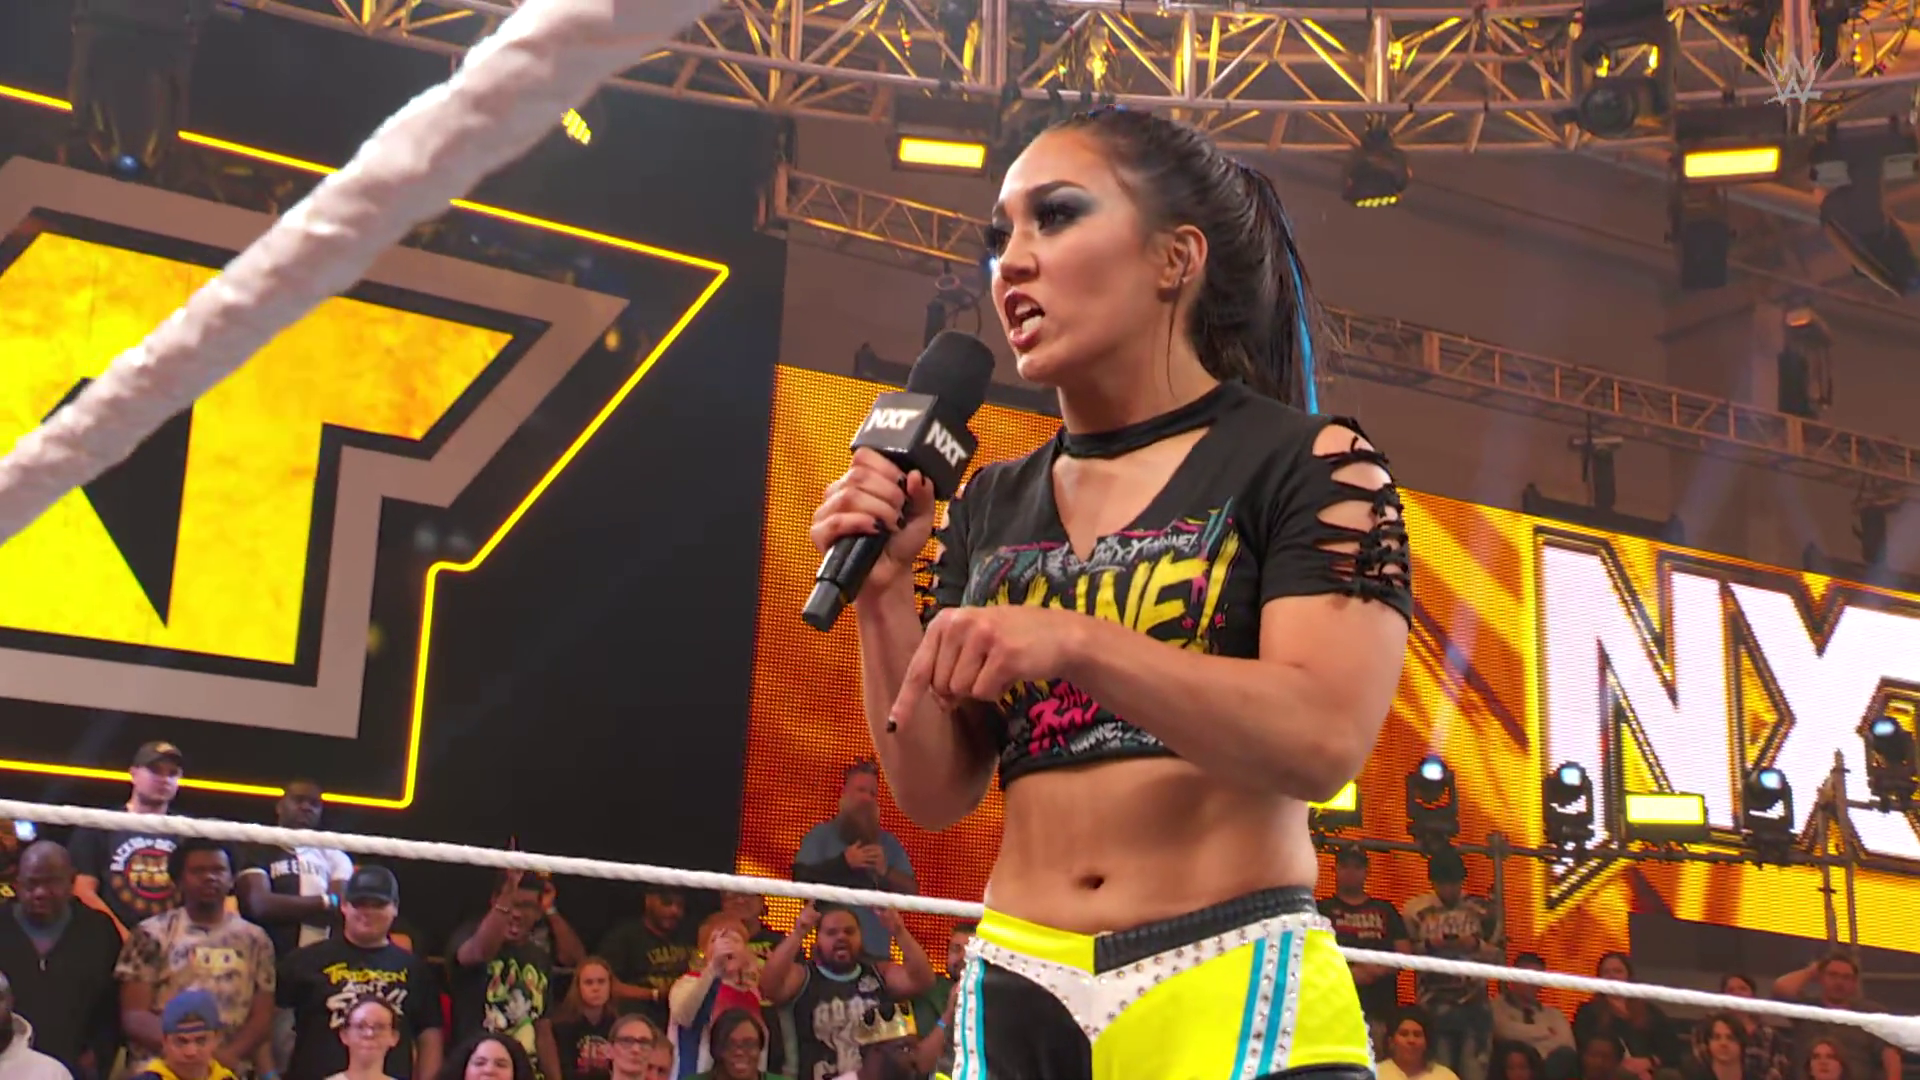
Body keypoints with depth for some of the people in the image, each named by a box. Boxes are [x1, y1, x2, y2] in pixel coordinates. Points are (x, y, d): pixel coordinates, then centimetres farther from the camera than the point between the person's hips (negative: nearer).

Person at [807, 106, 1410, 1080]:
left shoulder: (1308, 464, -4)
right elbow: (935, 792, 6)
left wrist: (1074, 643, -28)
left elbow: (1323, 739, -18)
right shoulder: (988, 509, 9)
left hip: (1234, 989, -4)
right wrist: (882, 594, -6)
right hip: (1015, 990, 4)